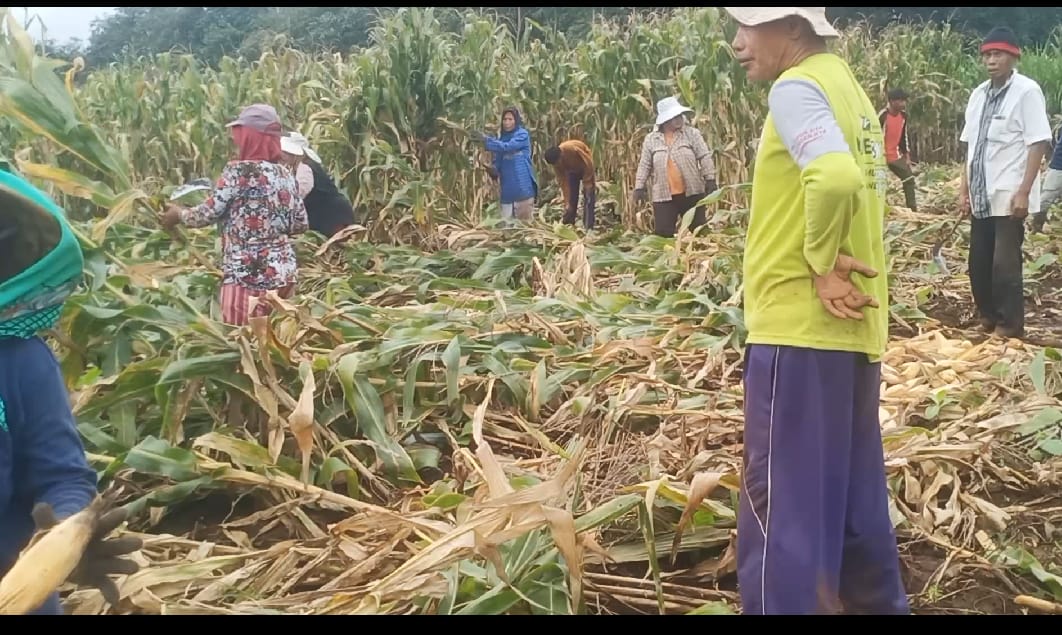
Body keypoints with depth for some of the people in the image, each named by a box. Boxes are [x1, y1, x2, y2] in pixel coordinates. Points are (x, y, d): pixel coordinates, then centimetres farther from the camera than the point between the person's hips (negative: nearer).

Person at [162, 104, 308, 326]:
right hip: (284, 272, 7)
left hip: (247, 276, -6)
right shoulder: (285, 174, 8)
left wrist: (178, 213, 10)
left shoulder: (239, 171, -10)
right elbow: (301, 224, 11)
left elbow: (208, 214, -8)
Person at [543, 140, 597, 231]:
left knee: (588, 199, -12)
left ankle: (588, 229, -14)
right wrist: (567, 202, -21)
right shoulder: (556, 161, -23)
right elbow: (563, 181, -18)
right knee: (571, 200, 0)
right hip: (572, 171, 4)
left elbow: (588, 163, -27)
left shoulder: (574, 149, -40)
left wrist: (587, 183, -23)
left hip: (585, 168, -4)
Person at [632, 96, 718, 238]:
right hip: (663, 195, 0)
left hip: (692, 192, 0)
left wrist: (710, 180, -7)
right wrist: (639, 187, 1)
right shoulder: (651, 139, 5)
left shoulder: (692, 133, 1)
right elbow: (644, 165, 7)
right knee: (663, 232, -2)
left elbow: (705, 157, -1)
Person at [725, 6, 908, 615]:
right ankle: (877, 602, 30)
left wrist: (820, 262, -17)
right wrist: (831, 258, 6)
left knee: (781, 499, -2)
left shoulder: (796, 88, -12)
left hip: (801, 324, -9)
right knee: (853, 492, 18)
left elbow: (835, 178, -30)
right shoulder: (846, 86, 17)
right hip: (852, 327, 9)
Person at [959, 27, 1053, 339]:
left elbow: (1038, 143, -11)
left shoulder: (1026, 90, -8)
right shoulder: (978, 94, 11)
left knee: (1004, 264, -4)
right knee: (979, 263, 12)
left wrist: (1024, 191, -17)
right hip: (981, 196, 6)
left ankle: (1009, 327, 8)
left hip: (1008, 196, -6)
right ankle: (988, 318, 27)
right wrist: (964, 189, 13)